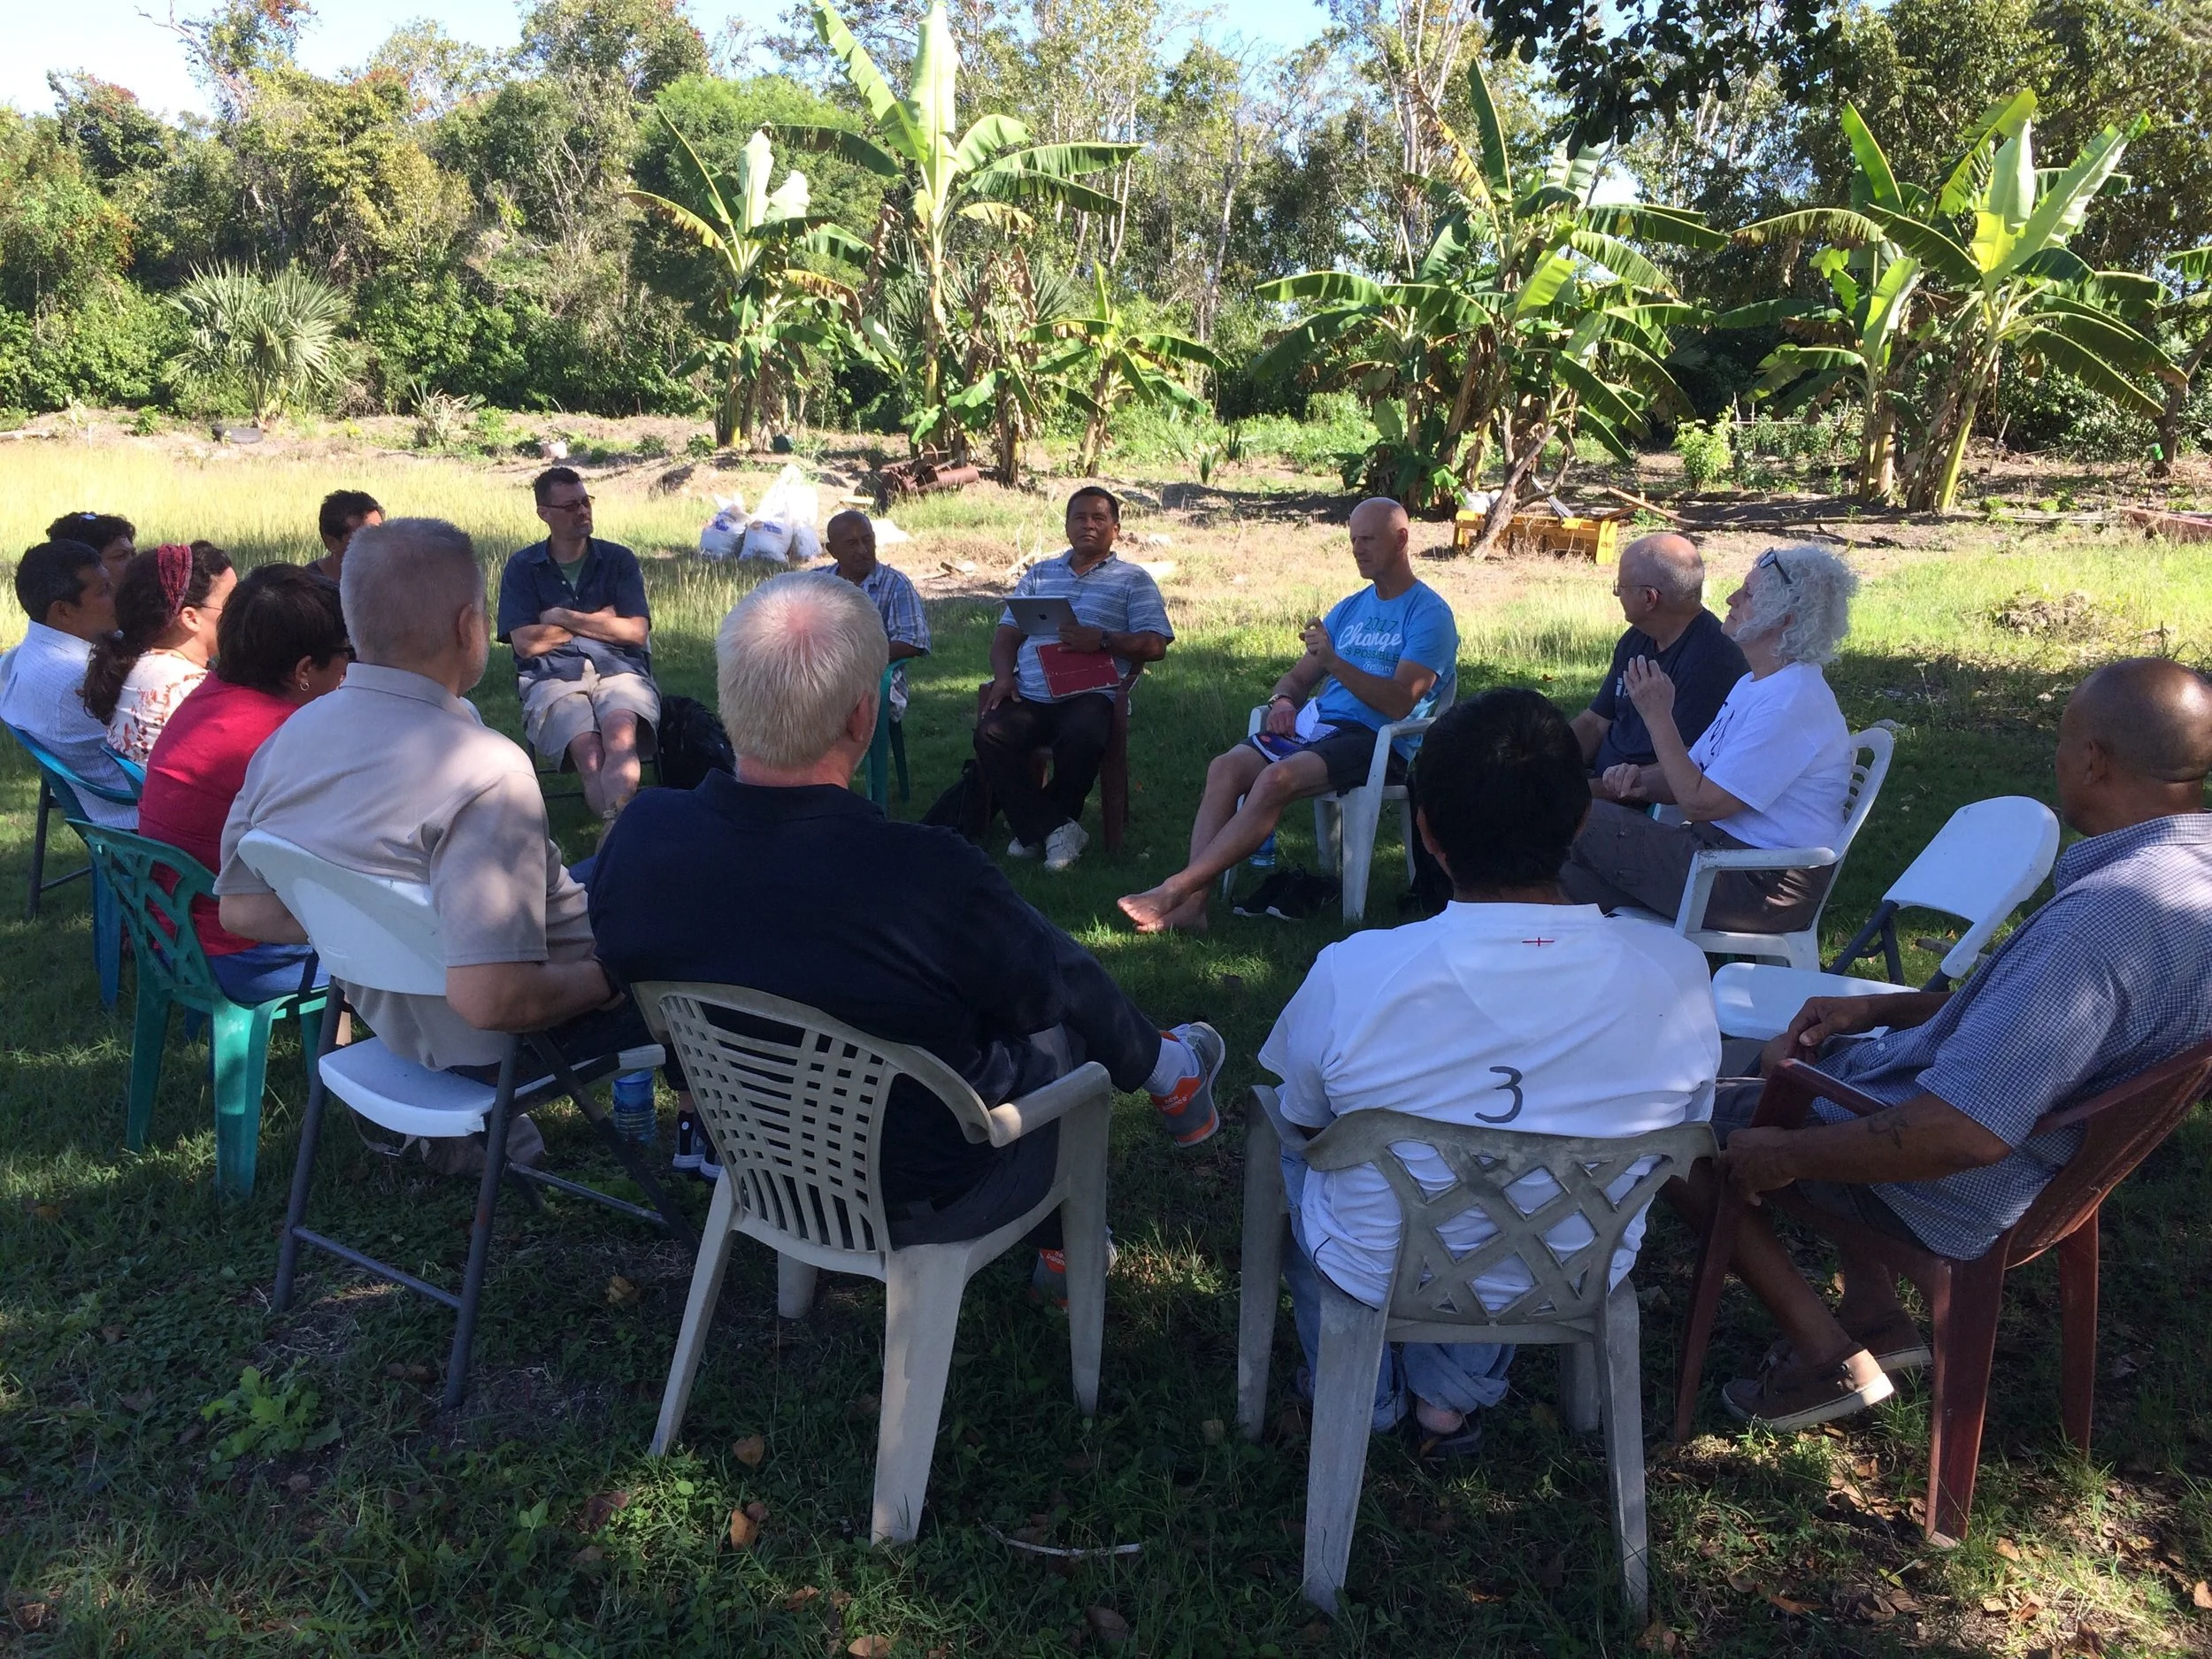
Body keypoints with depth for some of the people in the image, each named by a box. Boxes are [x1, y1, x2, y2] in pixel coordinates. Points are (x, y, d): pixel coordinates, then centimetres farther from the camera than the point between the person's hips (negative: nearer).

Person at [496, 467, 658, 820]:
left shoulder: (619, 559, 16)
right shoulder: (522, 567, 14)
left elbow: (635, 631, 5)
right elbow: (526, 642, 2)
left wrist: (564, 618, 3)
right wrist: (598, 622, 8)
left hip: (619, 669, 0)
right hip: (553, 676, 0)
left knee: (620, 732, -36)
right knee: (589, 751, -33)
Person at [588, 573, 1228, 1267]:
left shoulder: (637, 836, -20)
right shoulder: (933, 879, -37)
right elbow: (1056, 989, -16)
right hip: (919, 1206, -5)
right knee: (1078, 1014, 20)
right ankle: (1165, 1071, 51)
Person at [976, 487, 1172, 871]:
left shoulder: (1133, 580, 14)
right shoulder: (1038, 576, 26)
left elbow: (1154, 645, 1)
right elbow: (1007, 634, 20)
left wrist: (1102, 641, -15)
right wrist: (1003, 676, -1)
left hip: (1090, 693, -3)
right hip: (1029, 695, 4)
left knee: (1081, 738, -37)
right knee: (990, 735, -27)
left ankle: (1034, 826, -12)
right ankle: (1055, 828, -20)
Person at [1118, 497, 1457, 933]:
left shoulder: (1429, 614, -1)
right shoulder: (1350, 608, 23)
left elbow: (1401, 702, -14)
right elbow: (1299, 676, 24)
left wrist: (1334, 662, -23)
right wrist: (1282, 700, -1)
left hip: (1381, 742, -7)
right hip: (1319, 726, 7)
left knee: (1276, 779, -33)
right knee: (1225, 767, -21)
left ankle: (1175, 888, -32)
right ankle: (1192, 901, -30)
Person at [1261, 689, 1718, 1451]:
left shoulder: (1352, 975, -30)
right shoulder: (1677, 975, -24)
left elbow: (1303, 1116, -8)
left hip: (1376, 1272, -2)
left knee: (1286, 1150, 29)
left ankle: (1364, 1401, 36)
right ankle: (1453, 1392, 34)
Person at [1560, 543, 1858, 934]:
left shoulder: (1791, 702, -21)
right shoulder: (1754, 685, 14)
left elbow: (1700, 803, -22)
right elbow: (1697, 769, 17)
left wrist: (1657, 716, -17)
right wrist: (1643, 779, -6)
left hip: (1762, 888, -10)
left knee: (1583, 822, -10)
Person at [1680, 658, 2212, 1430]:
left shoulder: (2102, 918, -35)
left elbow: (1964, 1133, -36)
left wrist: (1784, 1153, -23)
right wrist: (1877, 1010, 7)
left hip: (1953, 1193, -9)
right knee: (1787, 1058, 29)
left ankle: (1828, 1356, 9)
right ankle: (1874, 1310, 26)